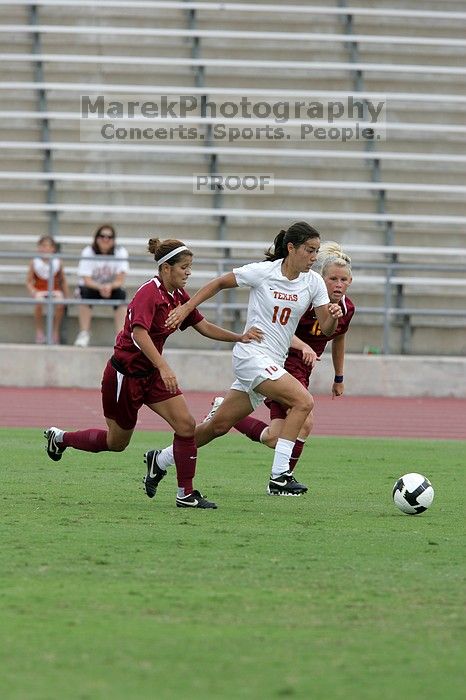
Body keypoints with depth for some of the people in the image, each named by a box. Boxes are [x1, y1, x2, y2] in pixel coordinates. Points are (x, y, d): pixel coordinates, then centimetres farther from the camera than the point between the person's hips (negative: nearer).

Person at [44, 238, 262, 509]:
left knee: (186, 424, -10)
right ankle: (59, 438, 34)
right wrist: (164, 367, -46)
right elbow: (139, 334, -37)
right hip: (125, 372, -8)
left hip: (152, 373, 8)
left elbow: (205, 327, 12)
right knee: (116, 443, 9)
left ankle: (186, 494, -5)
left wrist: (239, 337, -1)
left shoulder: (179, 296, 3)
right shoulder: (149, 293, -24)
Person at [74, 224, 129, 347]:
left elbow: (120, 280, -17)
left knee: (121, 294, -31)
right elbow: (87, 280, -19)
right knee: (85, 292, -33)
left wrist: (110, 286, -40)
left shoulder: (120, 252, -10)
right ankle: (84, 333, -30)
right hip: (92, 287, -1)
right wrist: (100, 287, -40)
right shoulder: (88, 252, -11)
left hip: (112, 288, 1)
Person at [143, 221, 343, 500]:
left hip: (273, 363, 6)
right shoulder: (262, 272, -11)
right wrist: (186, 308, 0)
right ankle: (279, 476, -24)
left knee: (220, 425, 13)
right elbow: (220, 283, 3)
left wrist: (334, 316, -22)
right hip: (252, 354, -6)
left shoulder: (313, 282, 2)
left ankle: (160, 460, 31)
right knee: (304, 401, -24)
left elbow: (326, 329, 0)